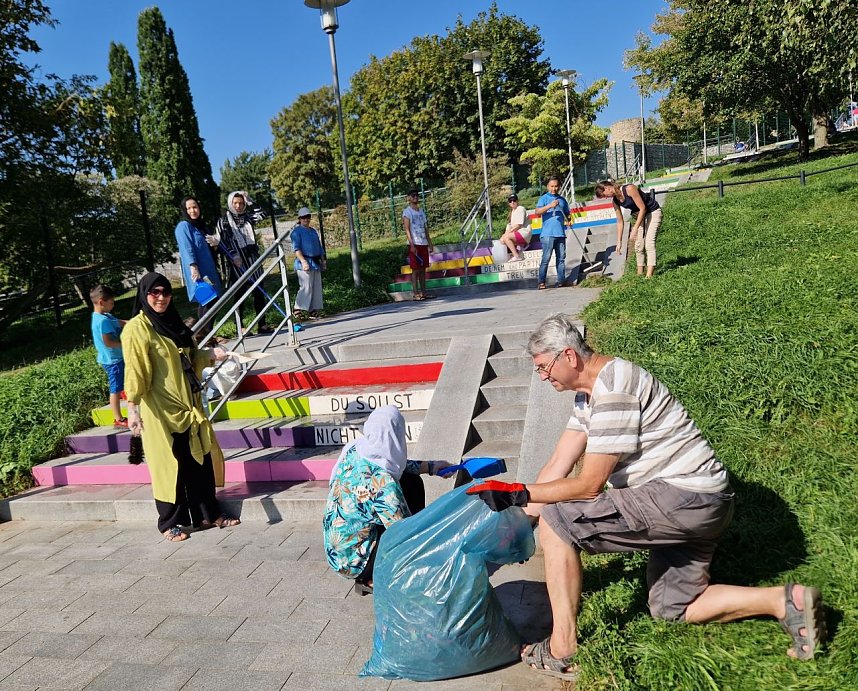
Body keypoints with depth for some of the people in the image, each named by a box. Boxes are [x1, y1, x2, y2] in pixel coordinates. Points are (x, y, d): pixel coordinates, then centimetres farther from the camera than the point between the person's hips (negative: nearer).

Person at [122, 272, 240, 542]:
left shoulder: (174, 323, 13)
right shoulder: (137, 328, -10)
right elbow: (134, 370, -17)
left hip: (187, 405, 7)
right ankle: (170, 523, 17)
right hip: (160, 409, -7)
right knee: (169, 464, 2)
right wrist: (133, 408, -23)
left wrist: (210, 354, 3)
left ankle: (208, 514, 23)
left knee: (201, 459, 10)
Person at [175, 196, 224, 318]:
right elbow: (186, 248, -17)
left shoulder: (202, 225, 20)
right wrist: (193, 266, -30)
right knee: (206, 302, -13)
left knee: (211, 301, 7)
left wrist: (215, 243, 6)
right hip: (198, 272, -8)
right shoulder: (183, 226, -5)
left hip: (209, 270, 8)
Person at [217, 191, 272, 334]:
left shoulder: (248, 217, 15)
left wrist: (247, 198, 7)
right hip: (237, 262, -4)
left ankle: (262, 325, 6)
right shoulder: (223, 221, 2)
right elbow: (222, 241, -6)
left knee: (259, 292, 2)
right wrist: (234, 256, -16)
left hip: (253, 258, 4)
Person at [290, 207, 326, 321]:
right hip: (304, 263, -8)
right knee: (306, 287, -13)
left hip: (316, 263, 8)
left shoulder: (313, 230, 20)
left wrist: (323, 260, 20)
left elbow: (319, 247, 26)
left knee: (317, 288, 6)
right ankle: (298, 310, -5)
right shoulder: (297, 231, -3)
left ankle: (314, 311, 11)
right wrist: (303, 261, -23)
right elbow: (296, 248, -13)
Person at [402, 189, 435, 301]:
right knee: (415, 269, -6)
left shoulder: (422, 211, 18)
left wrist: (430, 243, 14)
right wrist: (412, 244, -18)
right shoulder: (407, 212, -3)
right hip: (414, 244, -7)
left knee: (423, 269, 8)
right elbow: (407, 229, -10)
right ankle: (415, 294, -4)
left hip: (424, 243, 7)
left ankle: (423, 292, 12)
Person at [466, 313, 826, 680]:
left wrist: (517, 493, -17)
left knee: (557, 521, -16)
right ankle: (785, 601, 13)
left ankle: (562, 650, -5)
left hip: (685, 495, -11)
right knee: (671, 607, 19)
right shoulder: (589, 391, 11)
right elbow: (558, 465, 10)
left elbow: (589, 485, -19)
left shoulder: (613, 389, -21)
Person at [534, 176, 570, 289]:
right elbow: (537, 211, -12)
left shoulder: (562, 200, 18)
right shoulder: (544, 198, 3)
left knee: (561, 258, 6)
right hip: (548, 234, -5)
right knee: (546, 258, -8)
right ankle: (541, 282, -6)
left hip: (560, 233, 5)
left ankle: (561, 281, 12)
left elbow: (567, 213, 26)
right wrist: (550, 206, -24)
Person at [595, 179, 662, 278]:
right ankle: (639, 274, 11)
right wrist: (619, 241, 0)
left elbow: (643, 208, -26)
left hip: (653, 212, -8)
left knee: (649, 243, -18)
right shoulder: (615, 200, -4)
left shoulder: (629, 189, -26)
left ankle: (649, 275, -26)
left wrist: (635, 229, -29)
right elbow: (620, 221, 2)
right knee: (638, 246, 4)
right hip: (640, 216, 8)